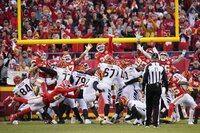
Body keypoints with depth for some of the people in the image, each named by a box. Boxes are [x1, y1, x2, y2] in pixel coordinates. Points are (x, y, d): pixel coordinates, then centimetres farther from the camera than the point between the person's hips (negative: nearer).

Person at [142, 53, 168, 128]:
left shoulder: (148, 67, -7)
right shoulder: (161, 67, 1)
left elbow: (145, 79, -8)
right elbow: (165, 80, 2)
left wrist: (143, 89, -1)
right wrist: (166, 89, 11)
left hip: (150, 87, -1)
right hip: (158, 87, 1)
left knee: (149, 105, 8)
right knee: (156, 105, 5)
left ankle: (147, 123, 10)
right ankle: (155, 123, -3)